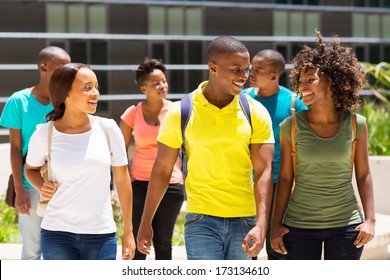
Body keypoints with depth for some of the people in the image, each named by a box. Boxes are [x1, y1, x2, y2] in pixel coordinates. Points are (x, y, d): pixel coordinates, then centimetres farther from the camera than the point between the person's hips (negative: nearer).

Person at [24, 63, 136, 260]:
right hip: (57, 234, -1)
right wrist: (42, 187, -6)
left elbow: (122, 179, 6)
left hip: (101, 235, 1)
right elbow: (31, 168, 16)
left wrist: (128, 232, 7)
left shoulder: (108, 129, -2)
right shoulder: (45, 133, -4)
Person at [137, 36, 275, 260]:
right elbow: (162, 170, 4)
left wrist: (261, 225, -18)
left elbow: (264, 171, -6)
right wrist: (146, 223, 5)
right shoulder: (181, 112, -2)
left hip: (244, 221, 2)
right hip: (202, 221, -2)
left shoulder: (256, 113, 0)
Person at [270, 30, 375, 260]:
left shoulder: (356, 124, -3)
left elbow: (363, 174, 4)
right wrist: (276, 223, 0)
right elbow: (285, 178, 1)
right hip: (300, 226, 0)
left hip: (345, 225, 0)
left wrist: (370, 219, -1)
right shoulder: (291, 126, -4)